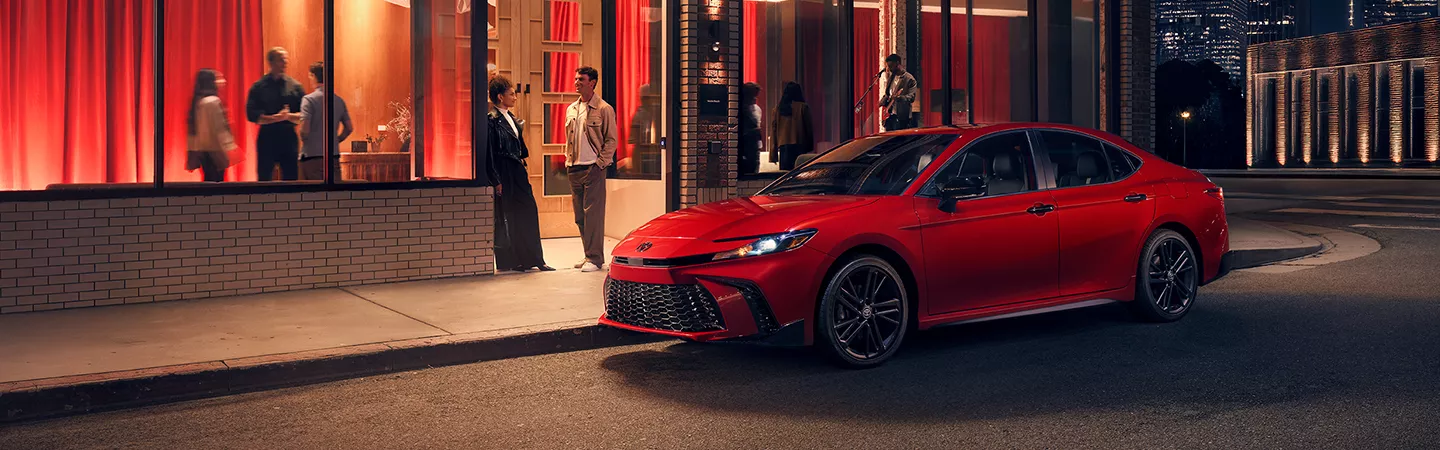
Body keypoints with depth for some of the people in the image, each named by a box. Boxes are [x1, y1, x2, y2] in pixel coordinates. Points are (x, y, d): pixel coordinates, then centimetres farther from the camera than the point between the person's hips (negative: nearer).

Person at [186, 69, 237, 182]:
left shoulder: (197, 101, 13)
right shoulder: (212, 101, -14)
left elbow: (193, 128, 16)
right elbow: (218, 128, -19)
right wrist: (228, 147, -18)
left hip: (201, 149, 9)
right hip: (213, 150, -9)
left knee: (209, 181, 12)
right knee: (216, 181, -7)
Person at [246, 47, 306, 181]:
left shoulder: (295, 86, 7)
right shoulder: (259, 87, 1)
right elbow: (252, 115, -7)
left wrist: (288, 116, -16)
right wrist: (276, 117, -18)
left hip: (289, 137, 2)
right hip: (267, 137, -2)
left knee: (291, 178, 2)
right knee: (264, 178, 2)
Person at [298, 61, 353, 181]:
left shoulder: (309, 99, -9)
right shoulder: (339, 100, 8)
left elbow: (305, 129, -16)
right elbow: (349, 128, 12)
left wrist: (303, 140, 3)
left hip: (312, 155, -5)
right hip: (334, 156, 5)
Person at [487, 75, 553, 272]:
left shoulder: (511, 118, 14)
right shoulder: (492, 120, -12)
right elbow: (491, 154, -14)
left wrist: (524, 170, 16)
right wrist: (497, 181, -16)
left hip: (517, 171, 9)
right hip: (504, 174, -9)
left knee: (529, 212, 7)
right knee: (506, 218, 0)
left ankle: (534, 259, 12)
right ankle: (507, 261, 10)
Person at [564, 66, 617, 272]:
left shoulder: (603, 109, -4)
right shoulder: (571, 109, 15)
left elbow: (611, 140, -6)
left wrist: (600, 163, -12)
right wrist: (568, 161, 12)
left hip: (593, 168, -7)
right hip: (574, 169, 7)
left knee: (593, 214, -8)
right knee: (580, 215, 8)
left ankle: (594, 258, -4)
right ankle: (589, 255, 17)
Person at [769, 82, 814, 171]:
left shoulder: (778, 108, 6)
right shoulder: (803, 107, -2)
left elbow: (773, 129, 6)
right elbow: (809, 128, 1)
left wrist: (773, 153, 10)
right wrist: (810, 148, 12)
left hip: (783, 146, 3)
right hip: (799, 146, -3)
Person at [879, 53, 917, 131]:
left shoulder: (909, 79, -9)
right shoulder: (891, 77, 15)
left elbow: (911, 97, -16)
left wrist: (898, 97, -33)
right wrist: (883, 101, 12)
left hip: (901, 115, -7)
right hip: (889, 114, 7)